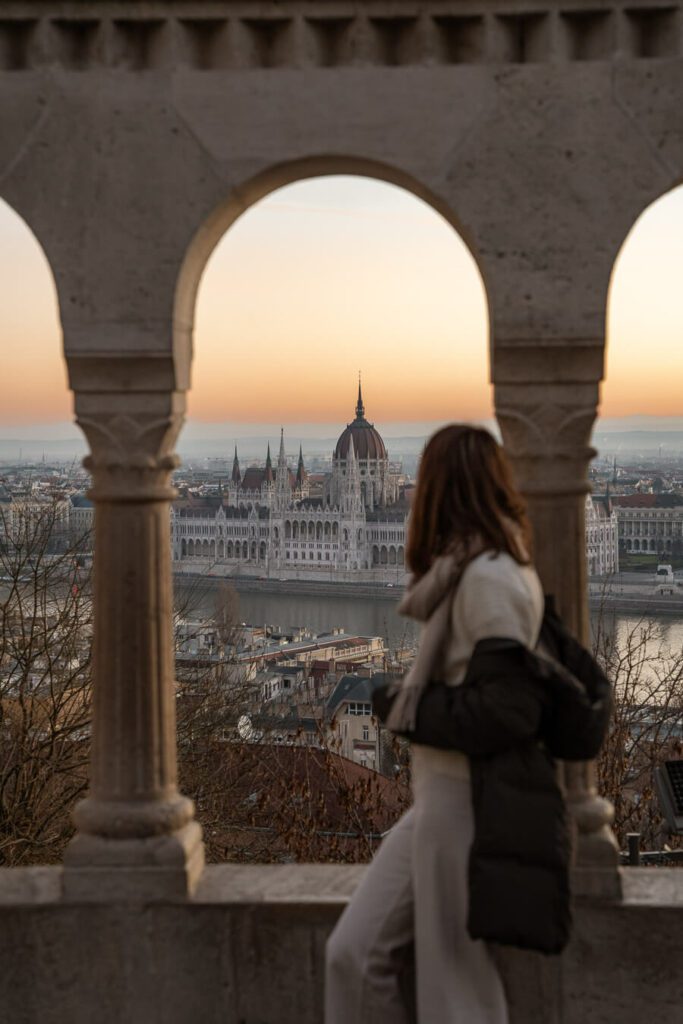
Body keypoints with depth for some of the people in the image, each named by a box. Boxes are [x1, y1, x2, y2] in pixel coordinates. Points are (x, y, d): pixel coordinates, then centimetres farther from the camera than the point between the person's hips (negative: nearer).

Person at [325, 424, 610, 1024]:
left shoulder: (488, 577, -16)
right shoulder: (470, 573, 11)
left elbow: (503, 710, -21)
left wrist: (401, 709, -12)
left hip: (472, 810, -9)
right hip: (438, 801, 9)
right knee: (355, 955, 10)